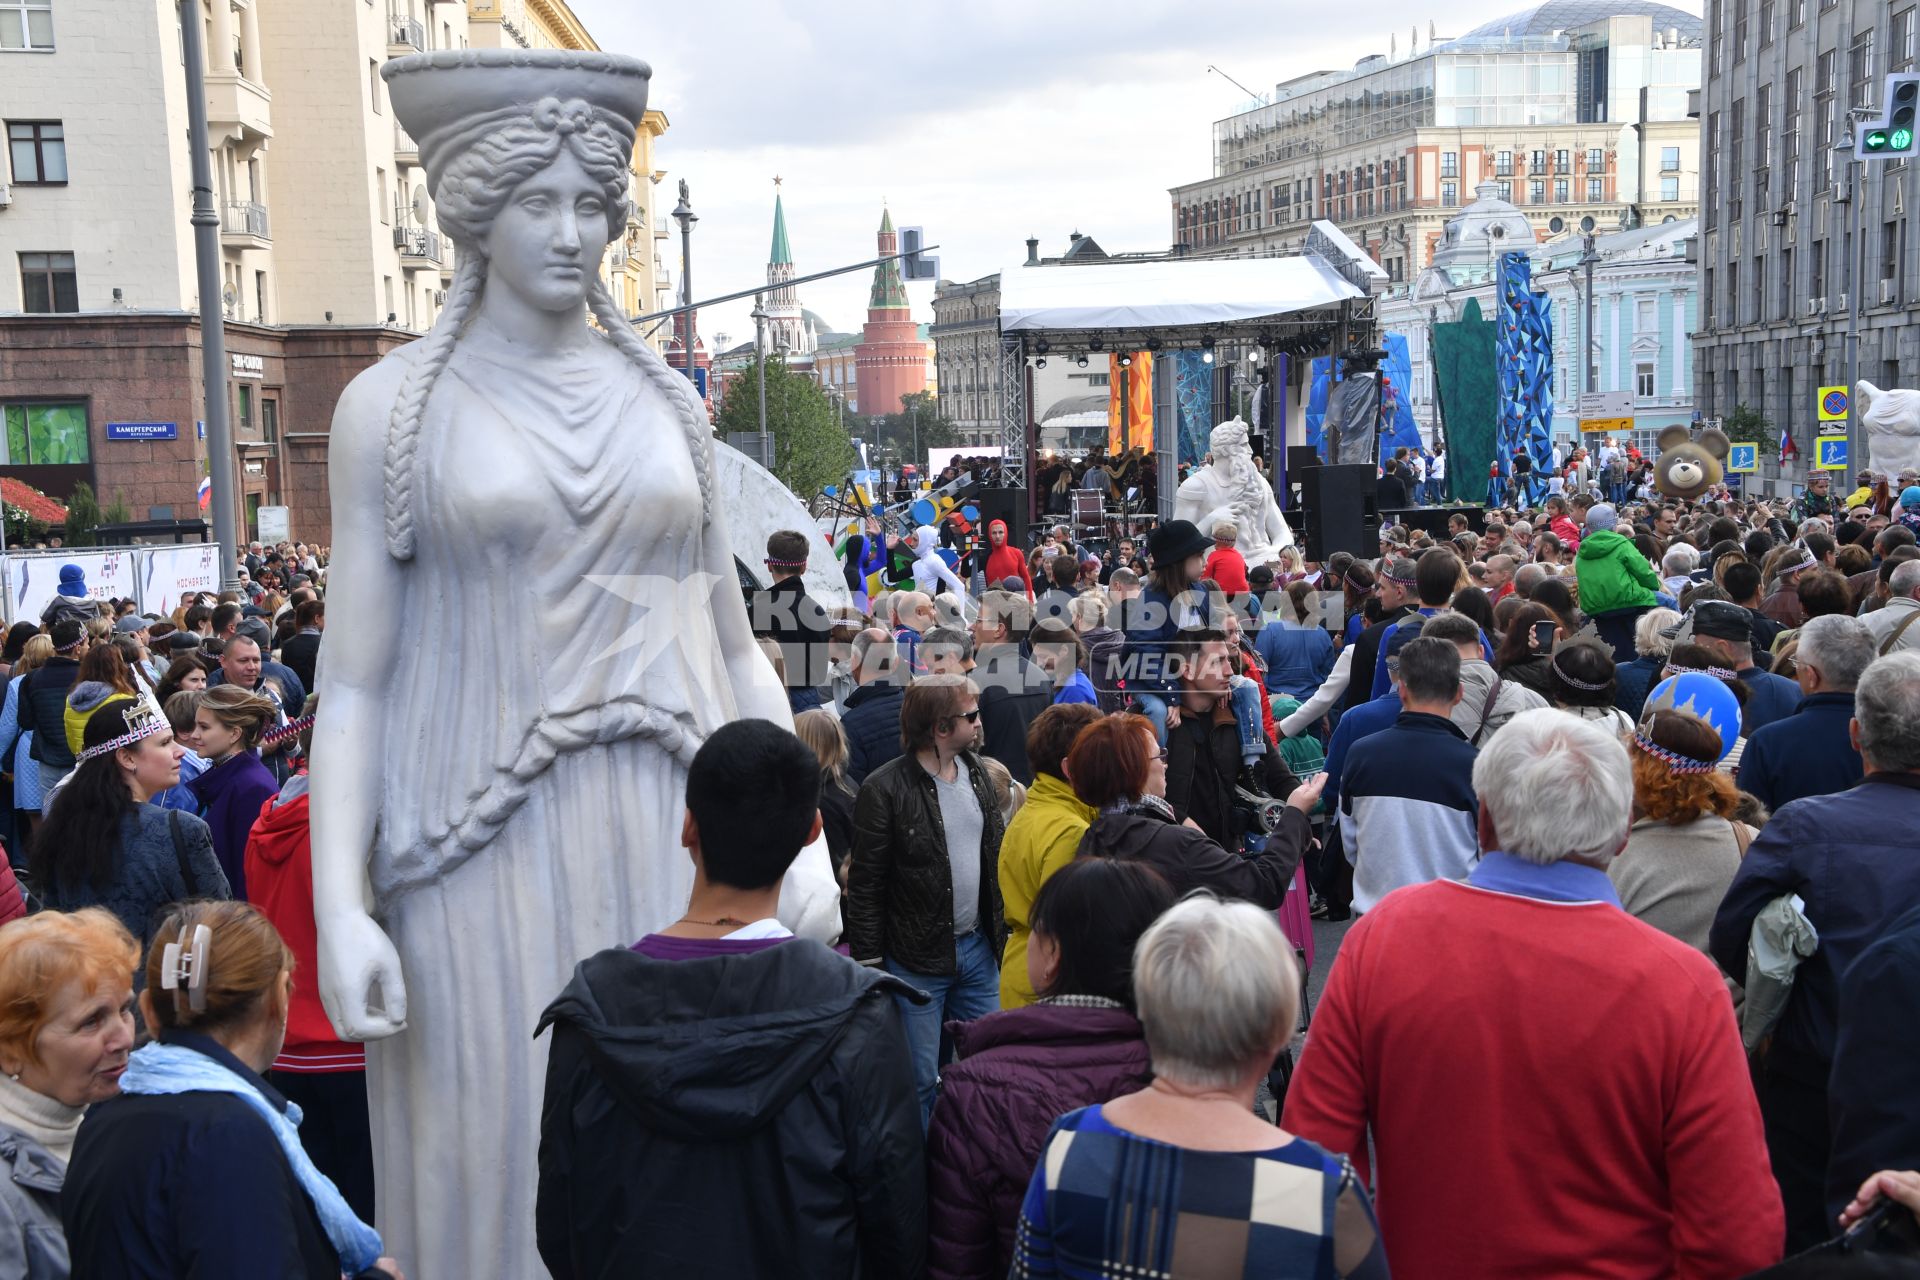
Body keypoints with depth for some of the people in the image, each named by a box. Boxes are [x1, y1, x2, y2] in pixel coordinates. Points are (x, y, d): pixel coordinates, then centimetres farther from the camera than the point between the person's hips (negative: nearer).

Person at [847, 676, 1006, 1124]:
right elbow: (865, 885, -12)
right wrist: (869, 964, -11)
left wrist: (1001, 928, 11)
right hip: (916, 961, -6)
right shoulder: (885, 789, -16)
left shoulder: (976, 771, 5)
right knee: (920, 1080, 5)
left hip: (978, 948, 6)